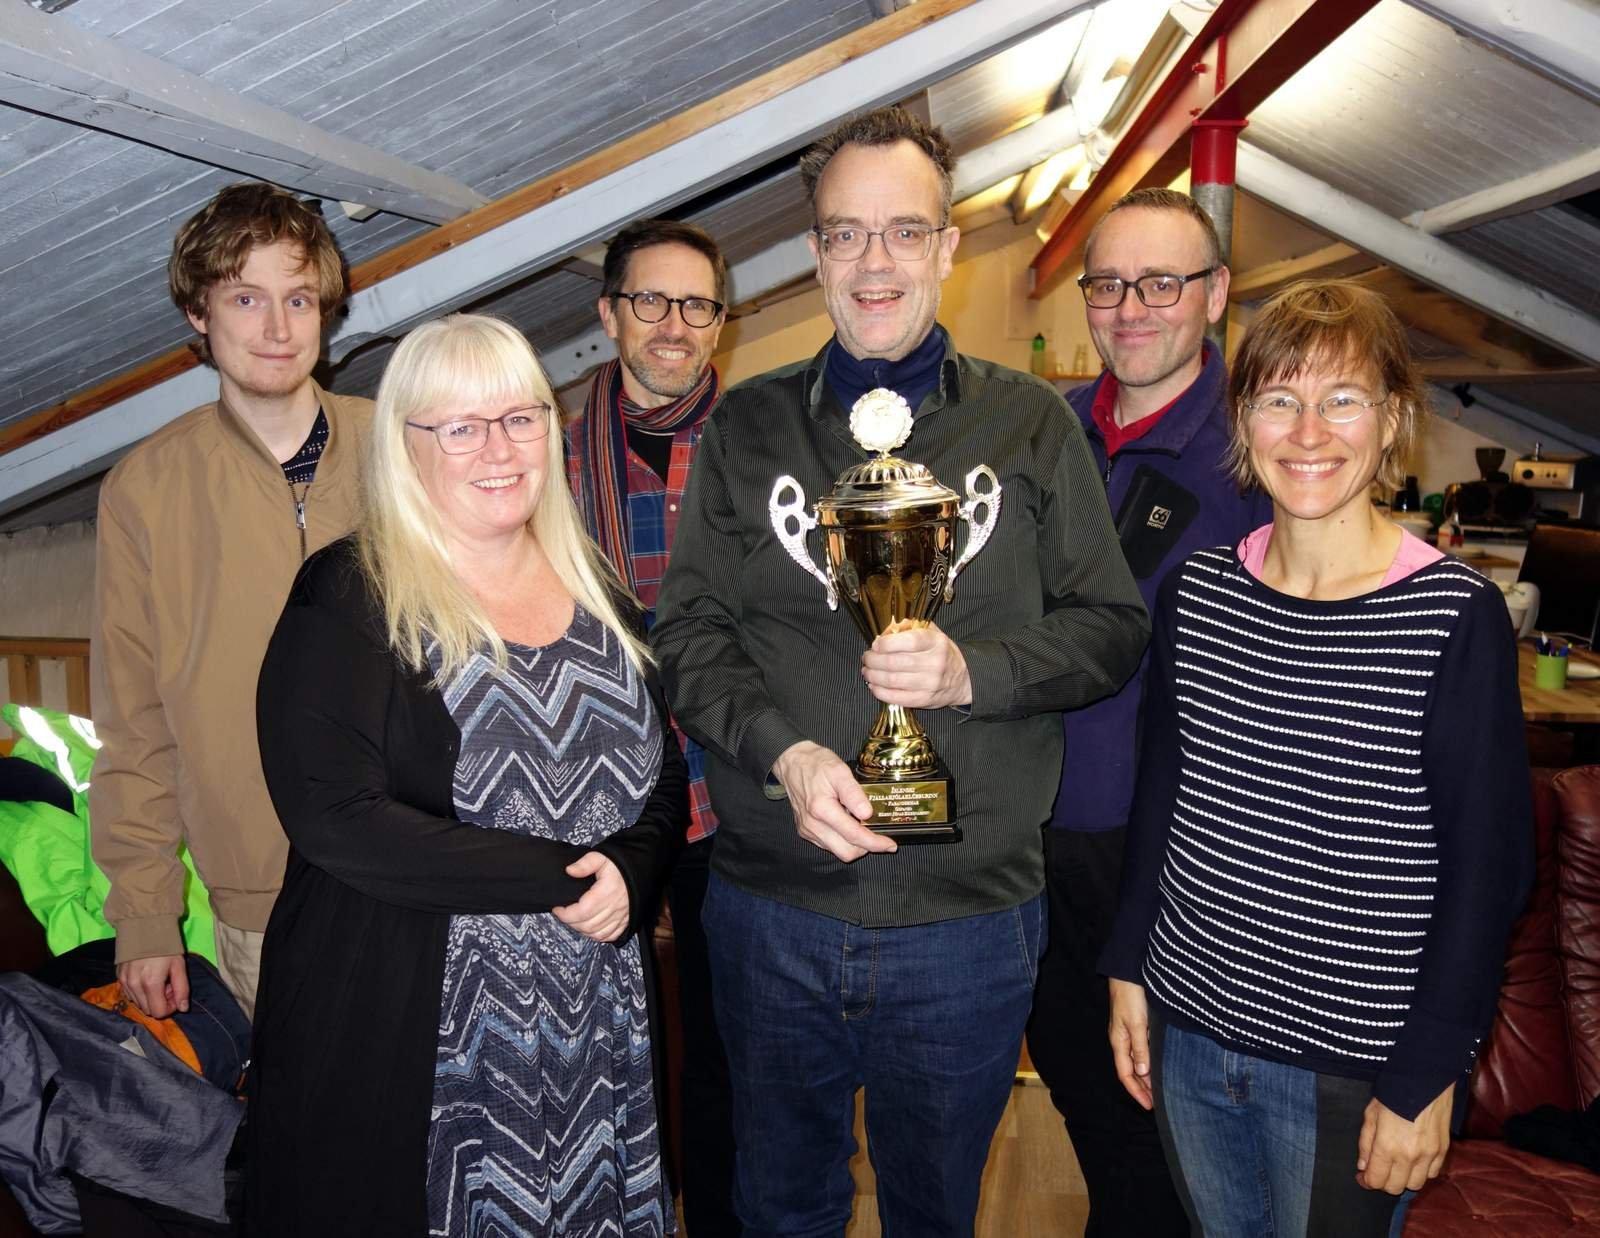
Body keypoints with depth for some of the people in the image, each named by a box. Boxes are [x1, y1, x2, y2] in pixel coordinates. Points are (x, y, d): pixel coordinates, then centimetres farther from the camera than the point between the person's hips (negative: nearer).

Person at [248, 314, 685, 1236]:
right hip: (409, 1036, -4)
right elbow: (334, 817, -19)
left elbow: (663, 778, 10)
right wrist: (564, 876, -19)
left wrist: (632, 871, -11)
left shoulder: (593, 588, 7)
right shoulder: (350, 598, -9)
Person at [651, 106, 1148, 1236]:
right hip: (773, 909, 1)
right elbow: (688, 628, 1)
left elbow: (1113, 627, 0)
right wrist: (781, 750, -16)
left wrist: (974, 671, -18)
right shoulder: (749, 425, 3)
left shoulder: (1031, 424, 0)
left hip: (970, 918, 0)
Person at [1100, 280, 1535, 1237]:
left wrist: (1429, 1077, -10)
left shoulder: (1456, 617, -14)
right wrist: (1131, 968, 7)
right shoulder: (1198, 591, -3)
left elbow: (1488, 865, -11)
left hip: (1352, 1068, -4)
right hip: (1188, 1029, 4)